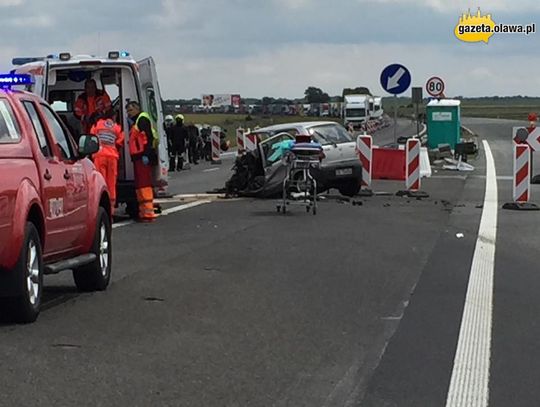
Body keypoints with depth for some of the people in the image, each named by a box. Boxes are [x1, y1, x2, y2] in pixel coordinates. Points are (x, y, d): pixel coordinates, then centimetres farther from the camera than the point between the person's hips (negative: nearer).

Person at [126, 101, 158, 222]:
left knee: (144, 185, -13)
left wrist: (146, 154, -23)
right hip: (138, 158, 11)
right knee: (139, 185, 12)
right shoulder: (135, 122, 26)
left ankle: (148, 213, -16)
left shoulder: (142, 119, -6)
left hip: (143, 158, -11)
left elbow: (149, 136, -17)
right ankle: (143, 212, 16)